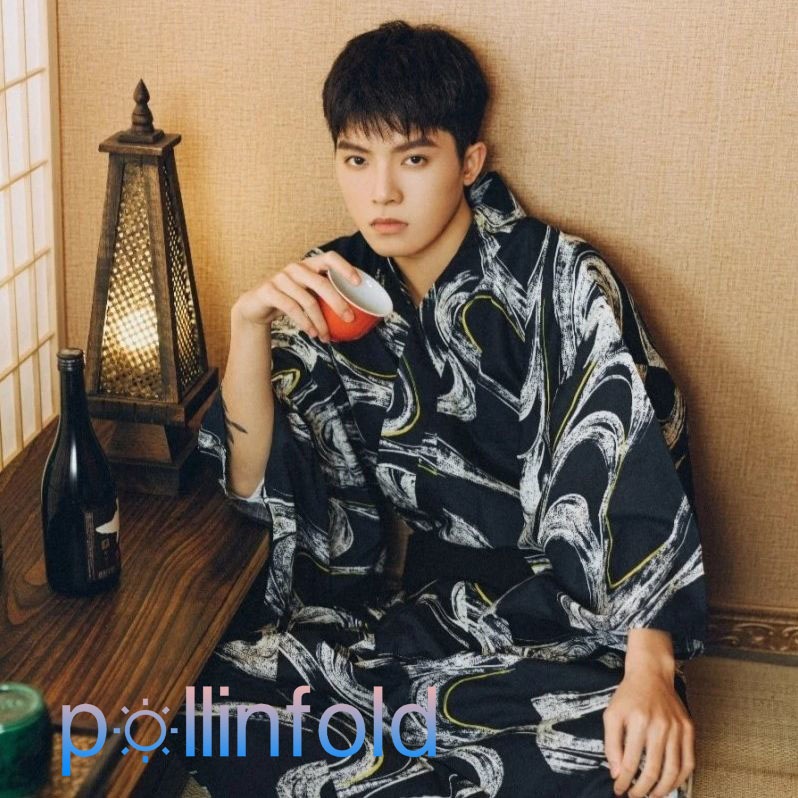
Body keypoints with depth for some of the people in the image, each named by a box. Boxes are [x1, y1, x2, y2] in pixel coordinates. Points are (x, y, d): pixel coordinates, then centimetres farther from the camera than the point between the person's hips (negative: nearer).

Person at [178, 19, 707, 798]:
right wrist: (248, 323, -18)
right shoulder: (332, 288, 1)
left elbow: (634, 476, -16)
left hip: (564, 608, -2)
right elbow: (259, 484, -2)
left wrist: (649, 670, -29)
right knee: (215, 708, -20)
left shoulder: (562, 284, -10)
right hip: (406, 595, 3)